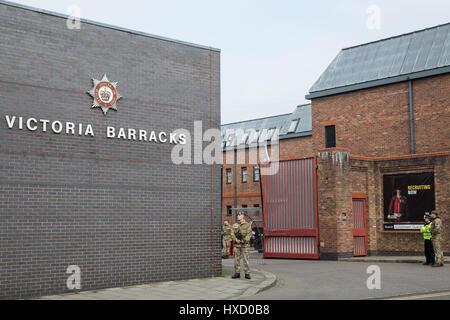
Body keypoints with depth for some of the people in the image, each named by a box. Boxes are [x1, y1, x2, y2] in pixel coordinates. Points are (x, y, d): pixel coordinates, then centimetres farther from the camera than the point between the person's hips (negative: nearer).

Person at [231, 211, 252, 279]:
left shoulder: (247, 225, 2)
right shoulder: (235, 225, 12)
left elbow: (249, 234, -5)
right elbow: (232, 234, 5)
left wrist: (244, 240, -18)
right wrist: (236, 239, -13)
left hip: (245, 245, -3)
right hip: (236, 245, 3)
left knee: (246, 259, -5)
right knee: (237, 259, 4)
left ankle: (247, 274, -1)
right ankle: (237, 273, 10)